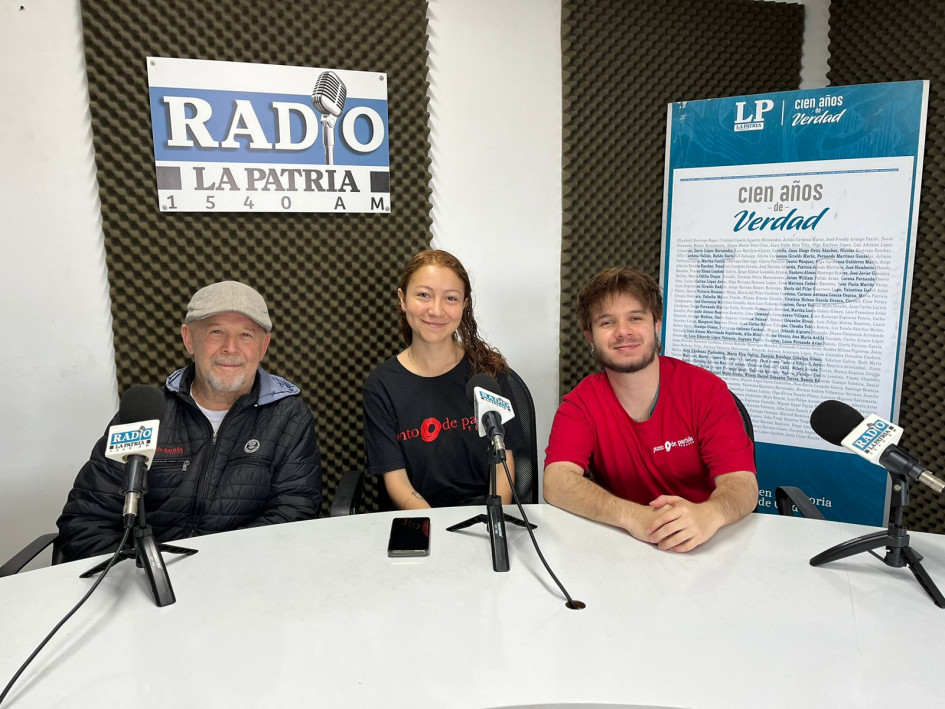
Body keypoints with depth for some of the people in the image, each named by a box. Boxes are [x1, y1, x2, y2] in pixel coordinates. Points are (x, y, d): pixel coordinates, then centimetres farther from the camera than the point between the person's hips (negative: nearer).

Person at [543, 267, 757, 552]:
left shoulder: (706, 389, -6)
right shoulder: (581, 403, -5)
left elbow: (742, 483, -13)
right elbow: (556, 482, -19)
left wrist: (708, 514, -36)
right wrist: (632, 516, -36)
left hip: (706, 544, 1)